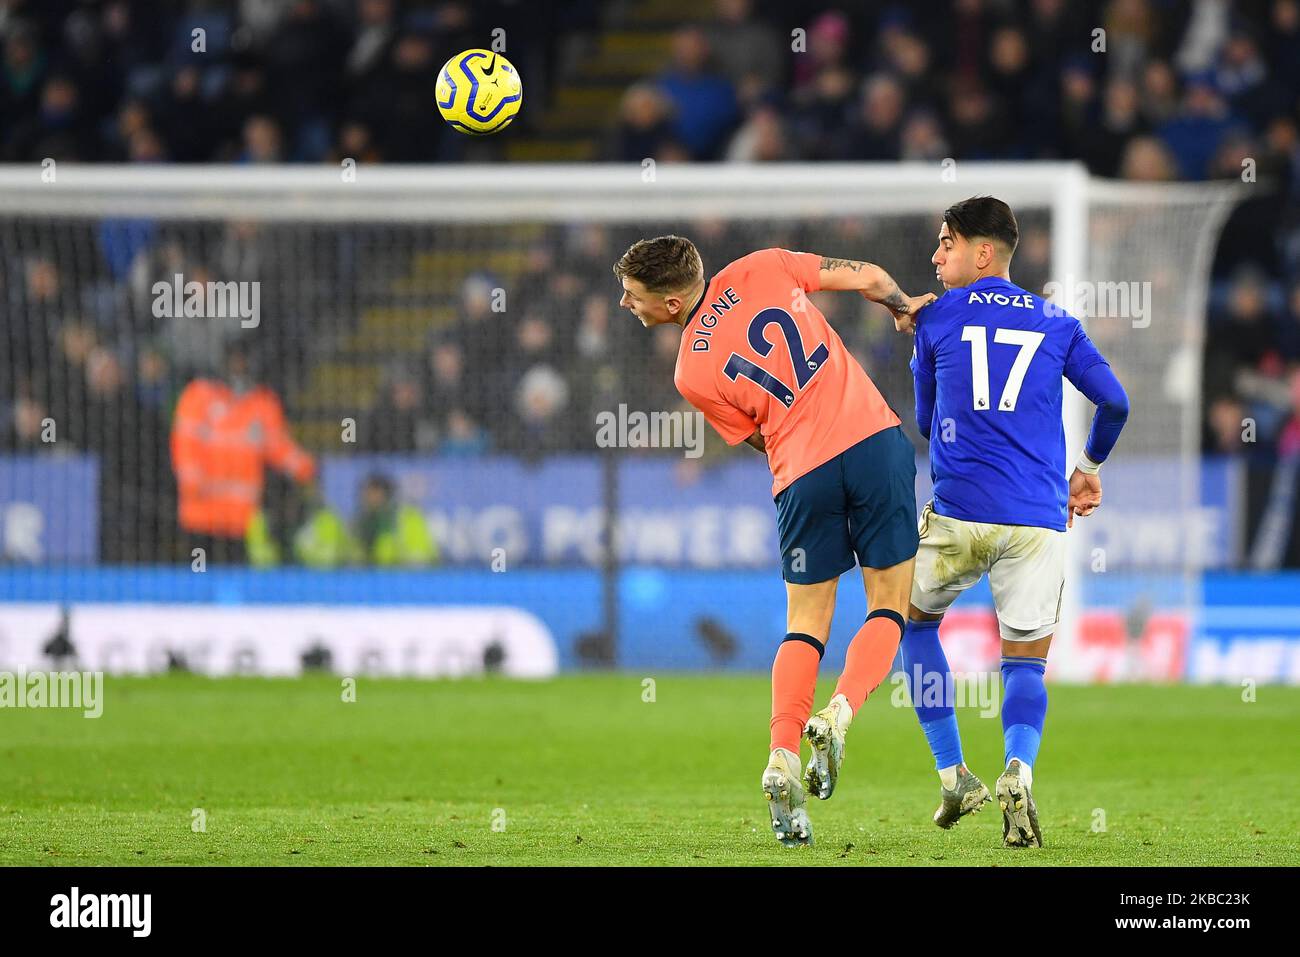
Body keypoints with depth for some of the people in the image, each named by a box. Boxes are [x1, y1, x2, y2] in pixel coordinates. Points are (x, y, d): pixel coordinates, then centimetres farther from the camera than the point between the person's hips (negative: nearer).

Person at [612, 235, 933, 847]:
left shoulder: (692, 374, 1)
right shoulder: (762, 269, 4)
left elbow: (758, 439, 12)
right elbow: (869, 278, 8)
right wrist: (904, 306, 28)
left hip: (803, 474, -1)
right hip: (876, 438, 1)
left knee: (806, 623, 13)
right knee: (889, 606, 11)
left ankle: (782, 760, -2)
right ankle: (840, 712, -13)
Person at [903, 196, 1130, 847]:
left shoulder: (934, 319, 9)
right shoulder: (1056, 324, 12)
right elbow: (1114, 403, 7)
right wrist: (1089, 466, 26)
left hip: (958, 514, -1)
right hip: (1039, 521, 1)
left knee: (915, 621, 24)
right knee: (1026, 662, 11)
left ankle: (954, 777, 13)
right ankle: (1018, 773, -21)